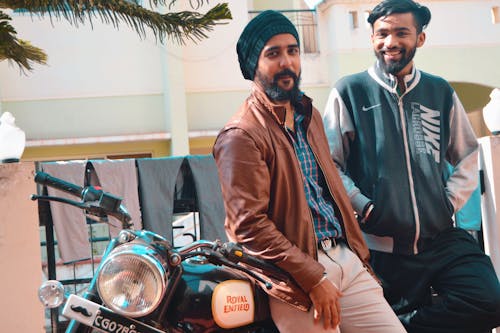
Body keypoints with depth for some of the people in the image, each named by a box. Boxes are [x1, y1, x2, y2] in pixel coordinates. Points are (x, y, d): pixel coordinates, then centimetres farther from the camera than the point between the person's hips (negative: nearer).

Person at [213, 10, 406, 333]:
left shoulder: (309, 114, 15)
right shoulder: (241, 135, -12)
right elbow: (250, 225, -17)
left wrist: (358, 251, 15)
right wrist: (314, 279, -18)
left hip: (346, 258, 7)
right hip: (296, 272, -7)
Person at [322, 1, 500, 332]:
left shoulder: (441, 92, 10)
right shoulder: (349, 92, 0)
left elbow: (467, 155, 17)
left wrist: (450, 201, 3)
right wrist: (363, 208, -11)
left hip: (443, 237, 3)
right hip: (381, 246, -2)